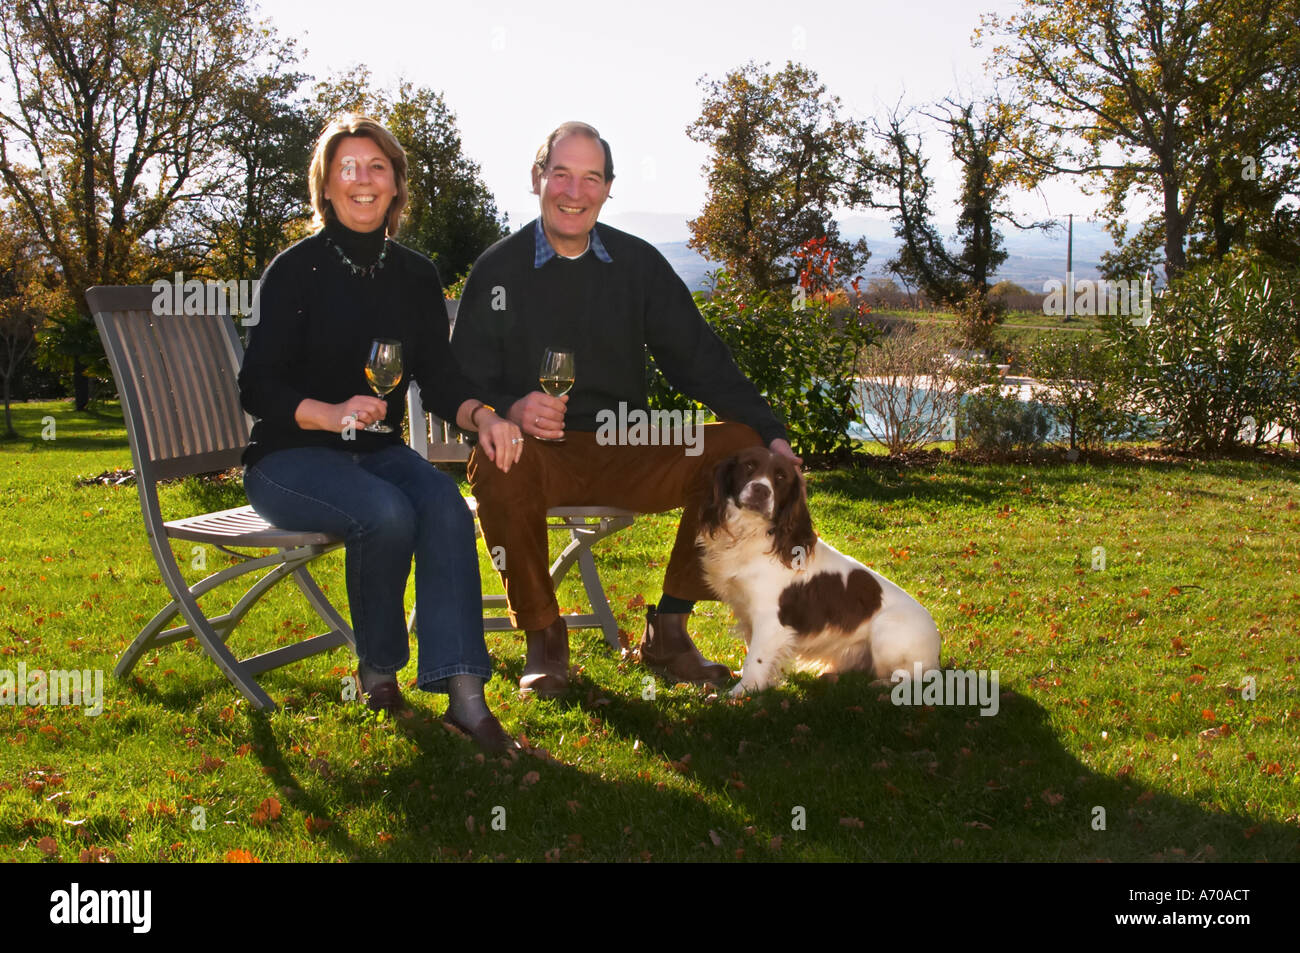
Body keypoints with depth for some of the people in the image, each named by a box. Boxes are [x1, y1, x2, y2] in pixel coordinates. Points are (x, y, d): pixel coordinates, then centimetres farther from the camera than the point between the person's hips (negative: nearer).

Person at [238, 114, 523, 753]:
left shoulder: (415, 276, 9)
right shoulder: (297, 269, -6)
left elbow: (437, 375, 5)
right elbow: (257, 388, -10)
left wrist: (480, 415, -18)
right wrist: (333, 413, -29)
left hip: (377, 452, 4)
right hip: (289, 458, -4)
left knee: (446, 505, -27)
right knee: (386, 513, -33)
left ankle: (463, 691, -33)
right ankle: (377, 669, -9)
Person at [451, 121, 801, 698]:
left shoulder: (639, 265, 8)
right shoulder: (498, 270, 1)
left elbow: (701, 362, 6)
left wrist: (771, 434, -7)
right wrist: (510, 410, -26)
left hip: (626, 456, 3)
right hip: (540, 454, -3)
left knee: (740, 447, -18)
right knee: (496, 459, -37)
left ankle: (667, 631, -9)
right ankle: (542, 639, -17)